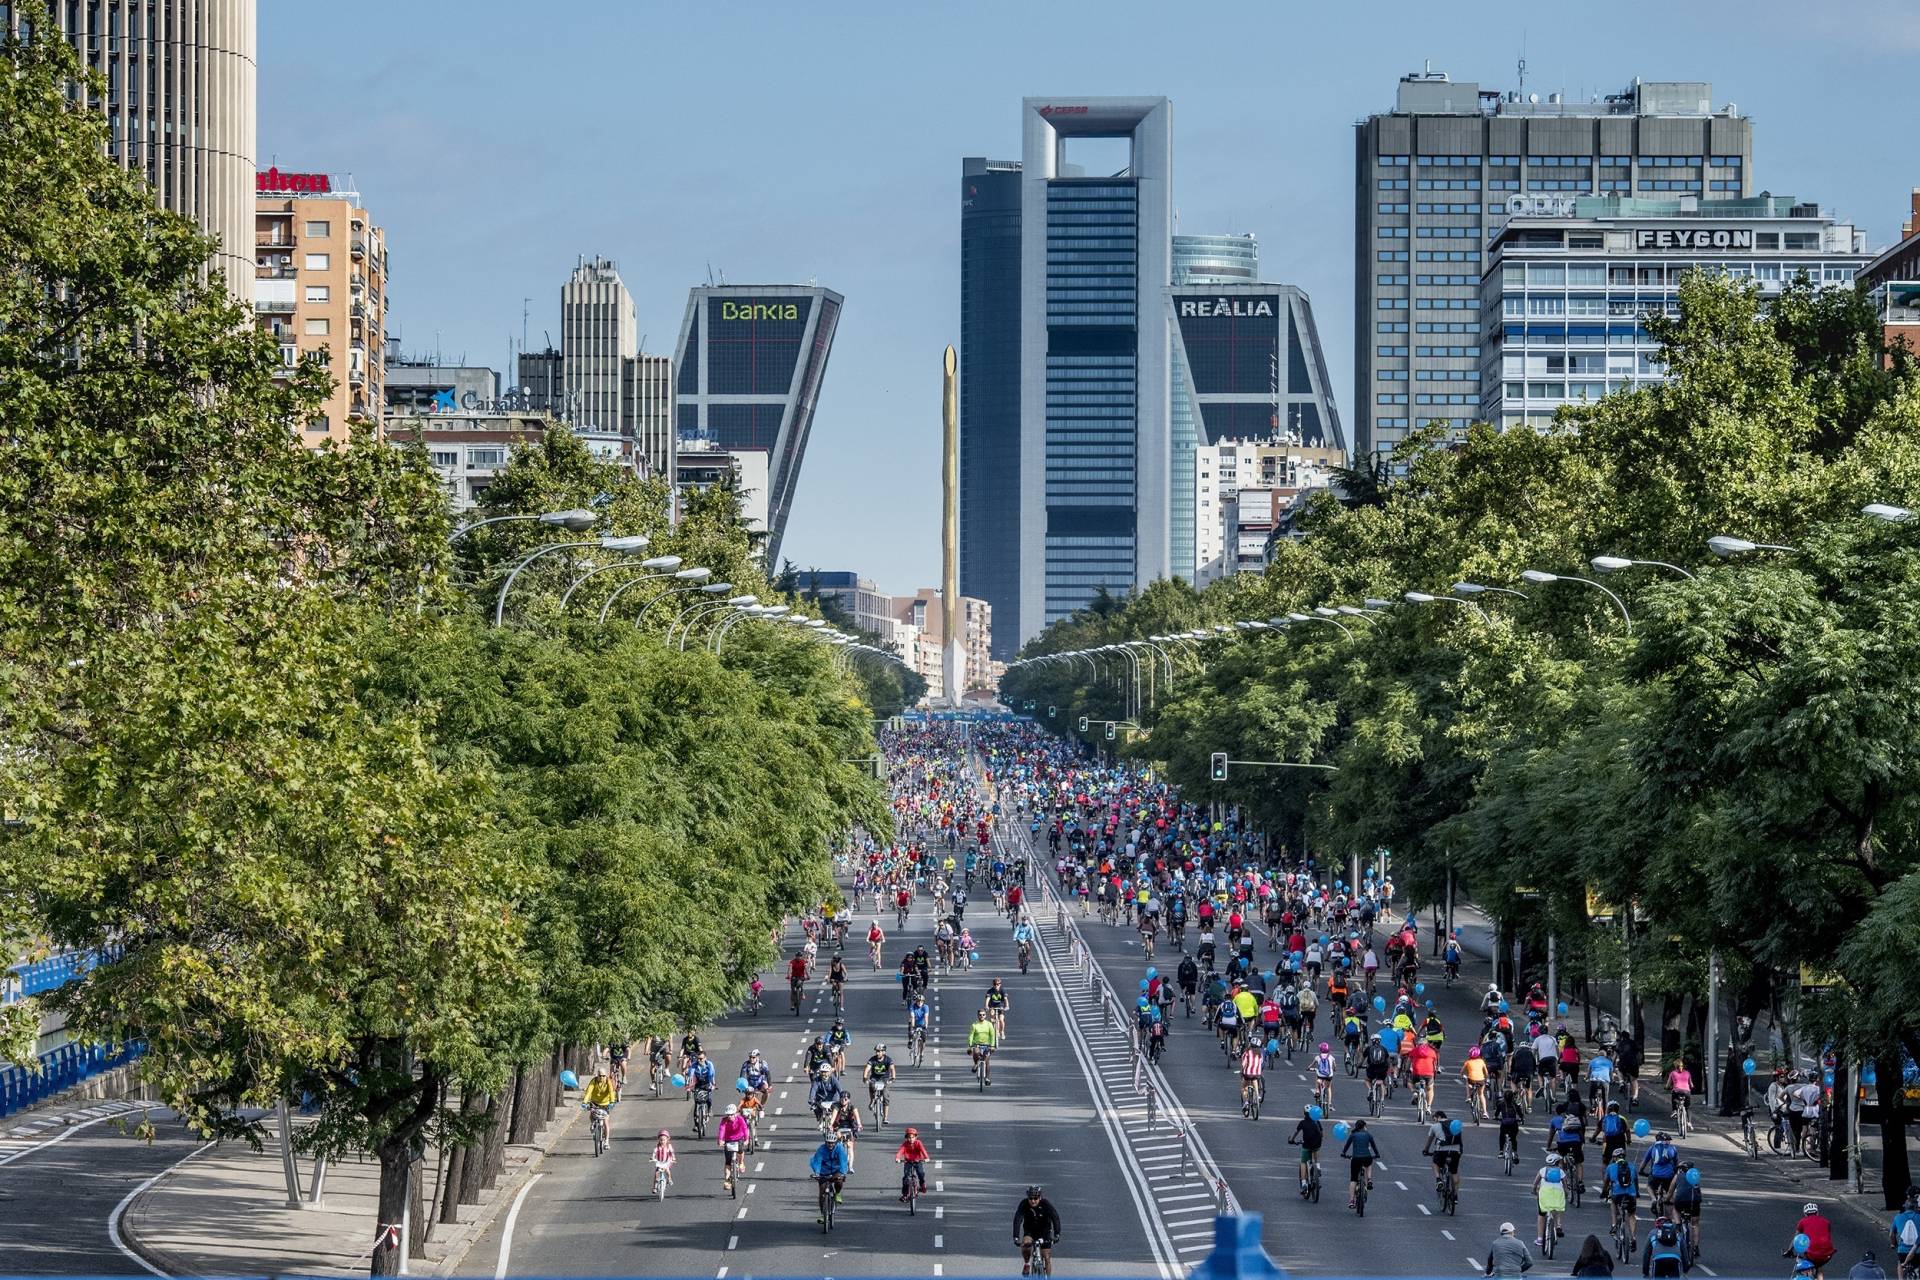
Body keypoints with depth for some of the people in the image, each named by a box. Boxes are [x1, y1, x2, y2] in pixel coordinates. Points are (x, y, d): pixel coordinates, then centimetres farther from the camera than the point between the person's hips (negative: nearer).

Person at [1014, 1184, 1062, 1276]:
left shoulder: (1046, 1204, -24)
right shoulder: (1024, 1204, -23)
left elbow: (1055, 1217, -32)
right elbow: (1017, 1220, -31)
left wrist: (1057, 1235, -45)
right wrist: (1016, 1237, -43)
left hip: (1045, 1230, 0)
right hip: (1029, 1230, 0)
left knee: (1047, 1258, -8)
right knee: (1025, 1245, -29)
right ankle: (1026, 1264, -2)